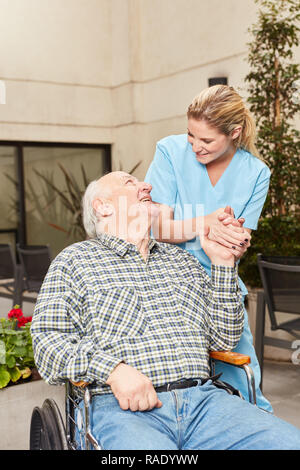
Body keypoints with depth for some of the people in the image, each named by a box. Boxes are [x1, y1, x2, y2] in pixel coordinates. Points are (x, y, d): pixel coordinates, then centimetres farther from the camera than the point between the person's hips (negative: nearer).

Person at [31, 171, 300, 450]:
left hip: (203, 398, 5)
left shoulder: (181, 259, 23)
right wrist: (113, 369, -17)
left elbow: (223, 339, 17)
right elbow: (47, 340, -1)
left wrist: (222, 262, 10)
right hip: (122, 407, -4)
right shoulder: (74, 260, 10)